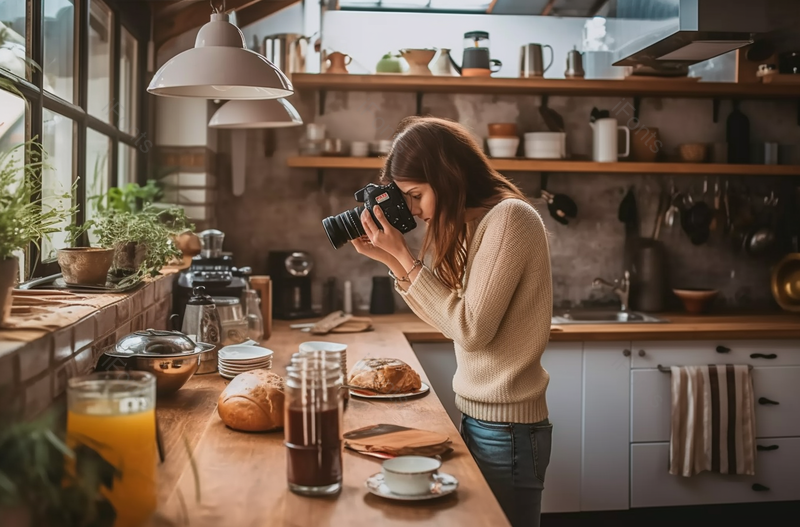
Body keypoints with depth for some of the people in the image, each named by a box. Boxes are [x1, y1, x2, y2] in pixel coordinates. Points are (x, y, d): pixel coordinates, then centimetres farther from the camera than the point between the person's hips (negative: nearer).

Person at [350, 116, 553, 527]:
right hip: (478, 416, 8)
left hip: (506, 427, -8)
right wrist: (390, 258, 0)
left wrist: (404, 256, -16)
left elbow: (471, 329, -20)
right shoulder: (476, 223, 8)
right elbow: (448, 319, 8)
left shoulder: (508, 217, -18)